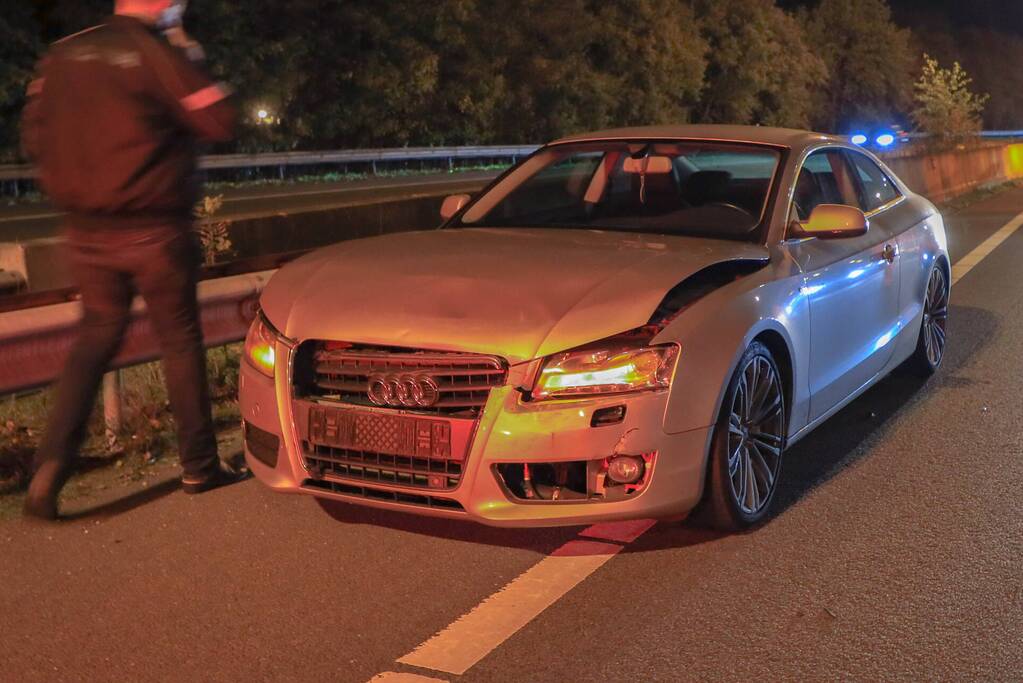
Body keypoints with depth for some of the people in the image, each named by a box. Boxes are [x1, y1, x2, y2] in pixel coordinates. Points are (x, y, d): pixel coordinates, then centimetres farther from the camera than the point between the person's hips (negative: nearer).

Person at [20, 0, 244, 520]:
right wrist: (191, 63, 5)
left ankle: (52, 462, -1)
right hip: (152, 231, -4)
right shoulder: (158, 54, -10)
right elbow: (219, 123, -7)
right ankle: (199, 466, 18)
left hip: (86, 232, 5)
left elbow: (33, 139, 8)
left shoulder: (61, 56, 6)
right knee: (179, 341, 8)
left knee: (95, 338, 15)